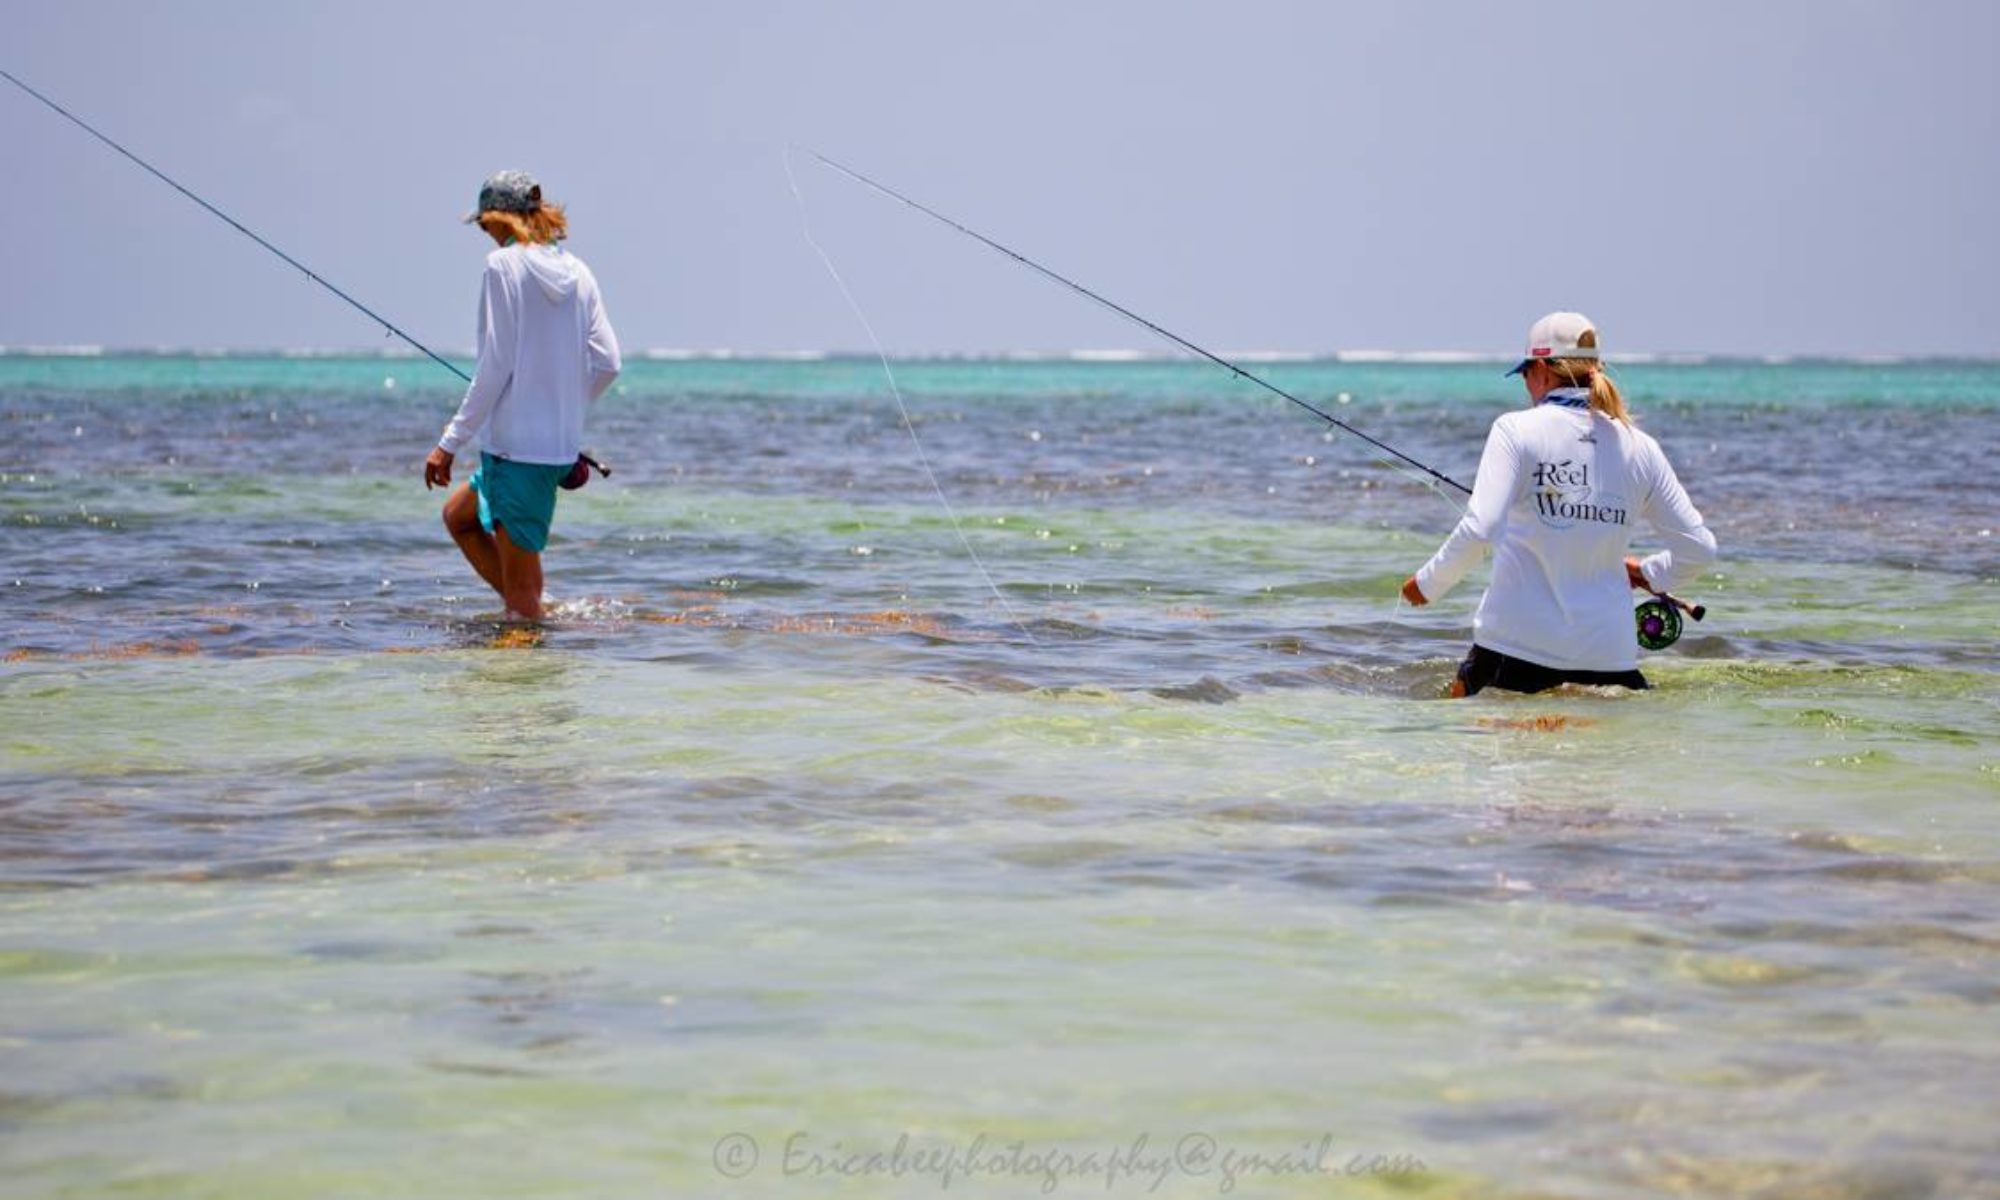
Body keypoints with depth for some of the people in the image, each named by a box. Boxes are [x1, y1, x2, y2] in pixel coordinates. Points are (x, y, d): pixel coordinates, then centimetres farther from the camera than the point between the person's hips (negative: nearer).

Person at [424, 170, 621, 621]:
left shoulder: (504, 265, -10)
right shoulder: (576, 271, 9)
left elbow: (495, 366, -15)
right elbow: (607, 364, 7)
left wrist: (451, 442, -11)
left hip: (517, 443, -8)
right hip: (563, 443, 8)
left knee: (520, 583, -2)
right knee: (458, 514, 27)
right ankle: (528, 610, 24)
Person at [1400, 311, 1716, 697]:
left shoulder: (1516, 429, -3)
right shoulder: (1639, 448, 8)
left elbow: (1478, 530, -15)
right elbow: (1700, 548, 10)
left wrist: (1427, 584, 1)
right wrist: (1646, 572, 29)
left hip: (1515, 645, -3)